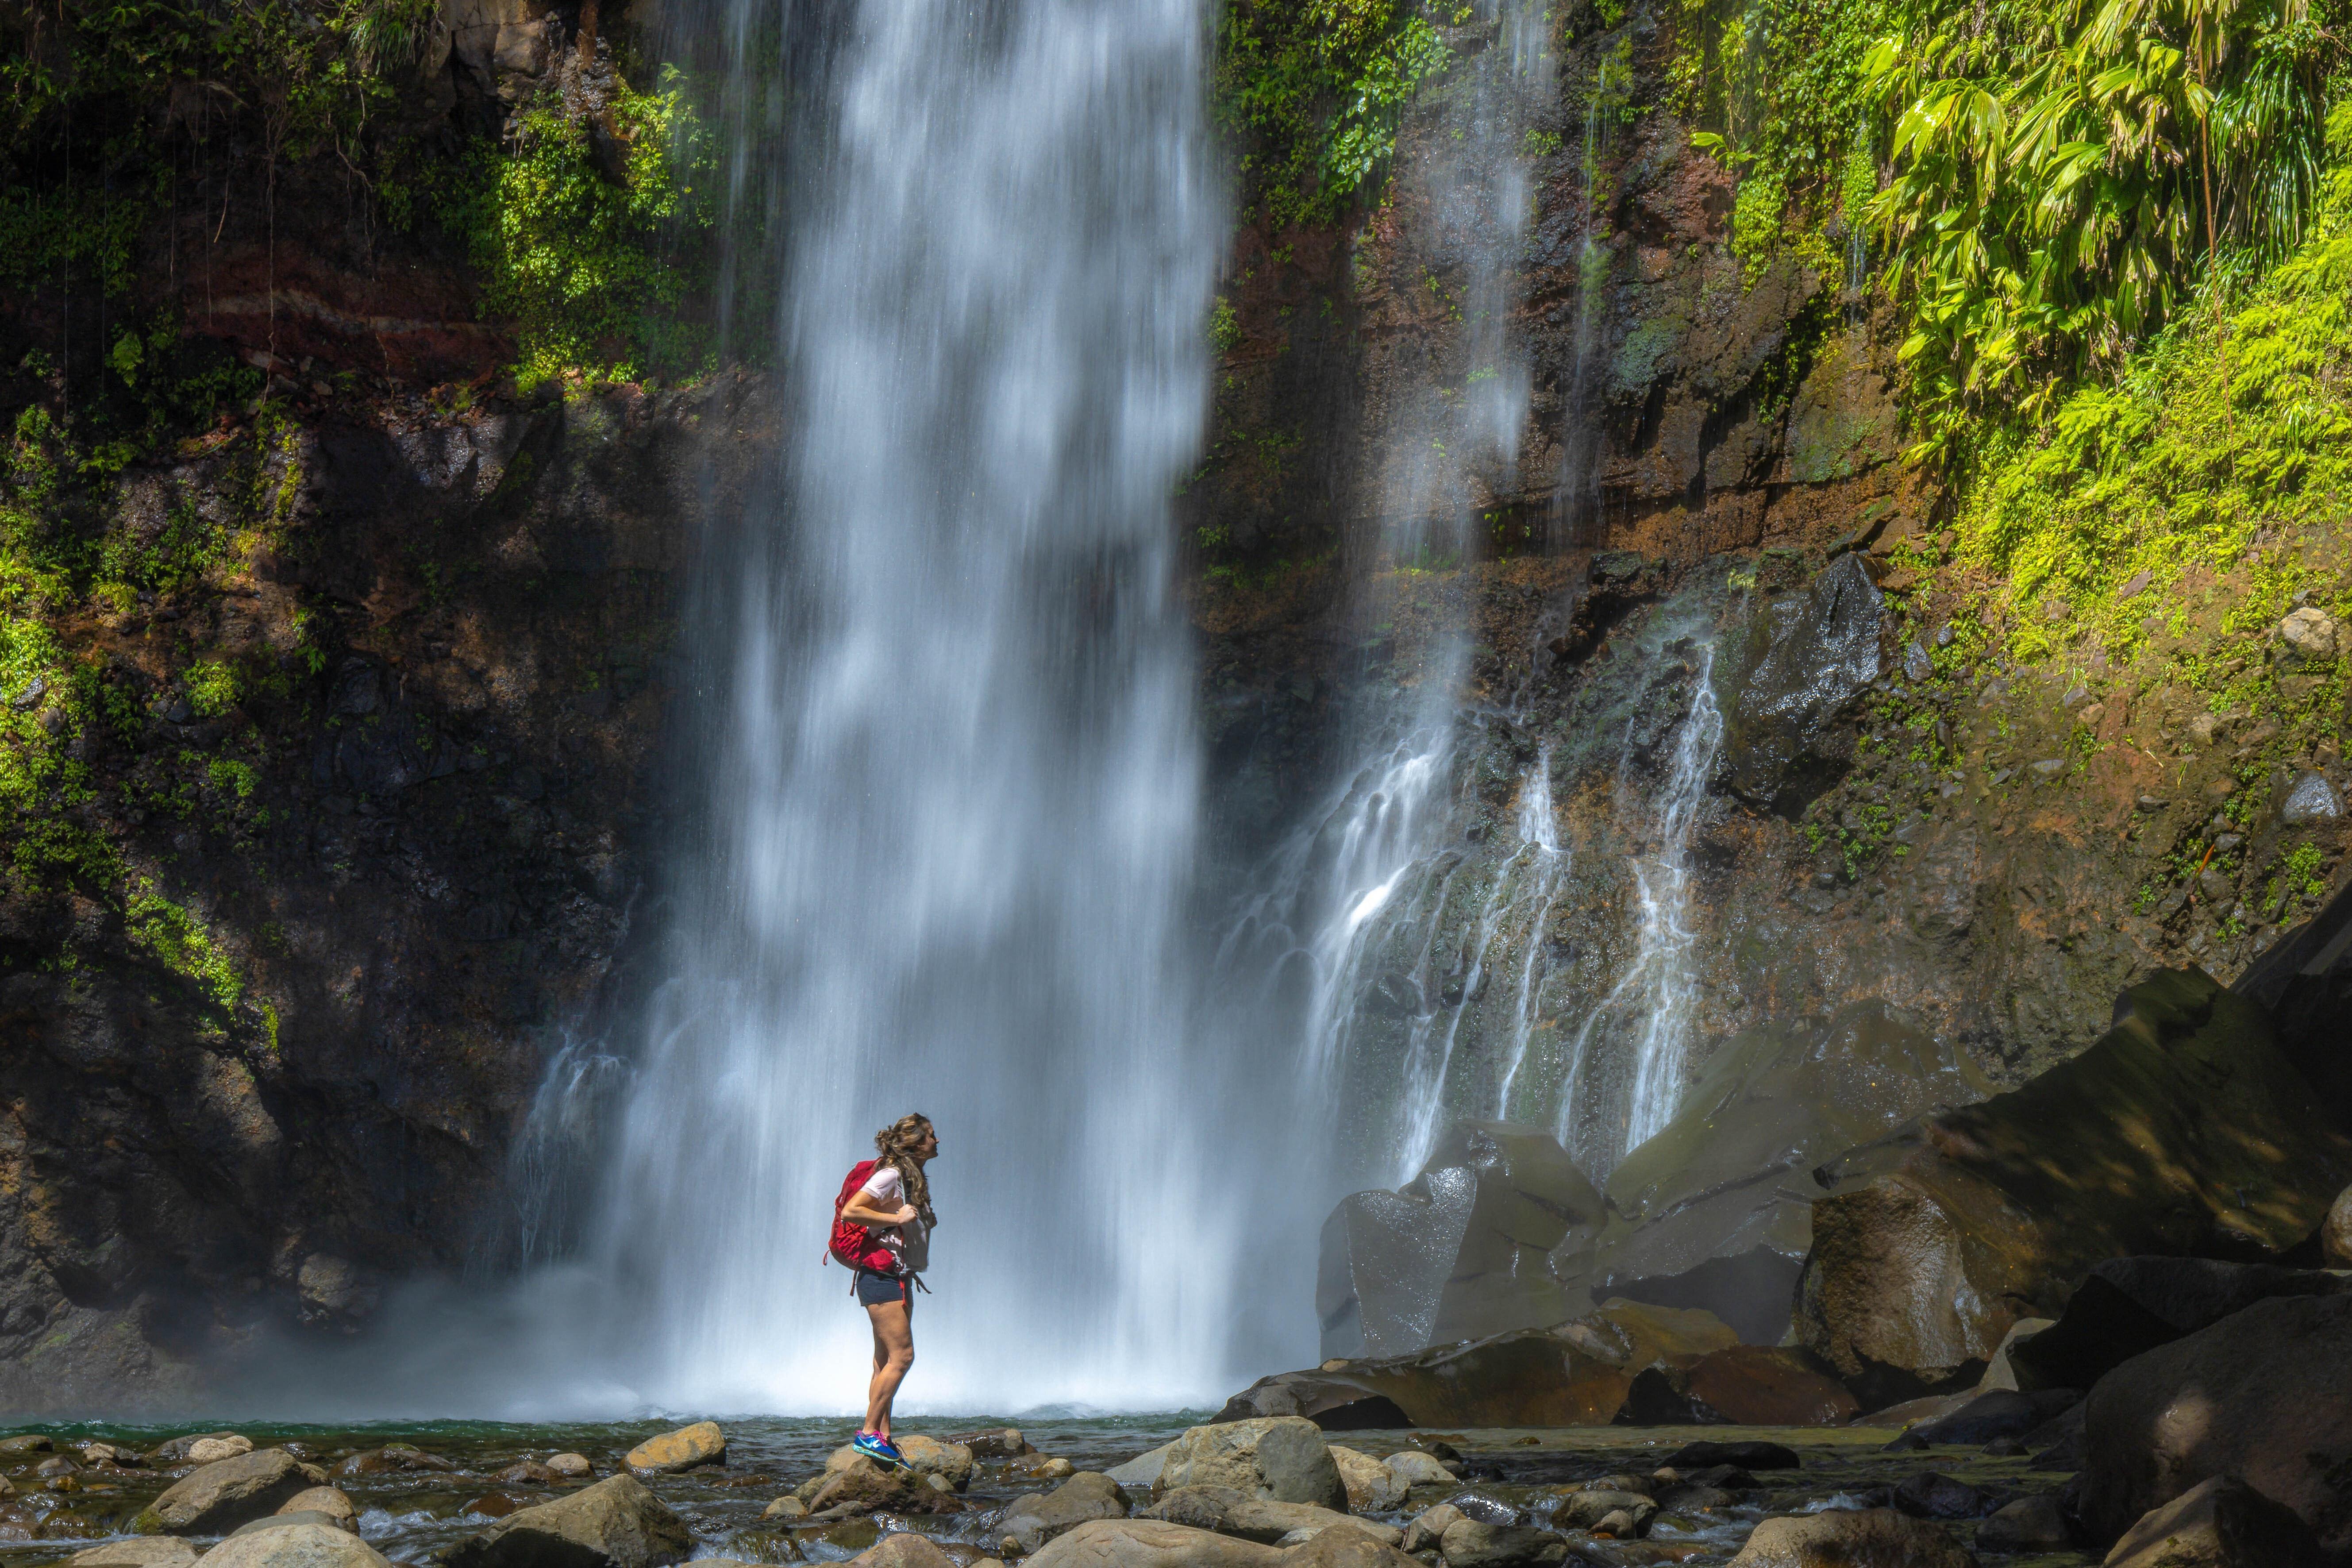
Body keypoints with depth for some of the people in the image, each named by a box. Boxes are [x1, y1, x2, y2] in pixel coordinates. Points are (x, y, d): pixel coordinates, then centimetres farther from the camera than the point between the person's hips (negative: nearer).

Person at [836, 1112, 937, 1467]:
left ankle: (882, 1438, 8)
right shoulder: (891, 1175, -14)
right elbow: (849, 1211, -21)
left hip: (900, 1278, 10)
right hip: (882, 1275, -10)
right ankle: (869, 1433, -9)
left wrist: (924, 1219, 10)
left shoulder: (914, 1178, 15)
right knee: (901, 1356, -12)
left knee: (887, 1361, 8)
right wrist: (896, 1217, -20)